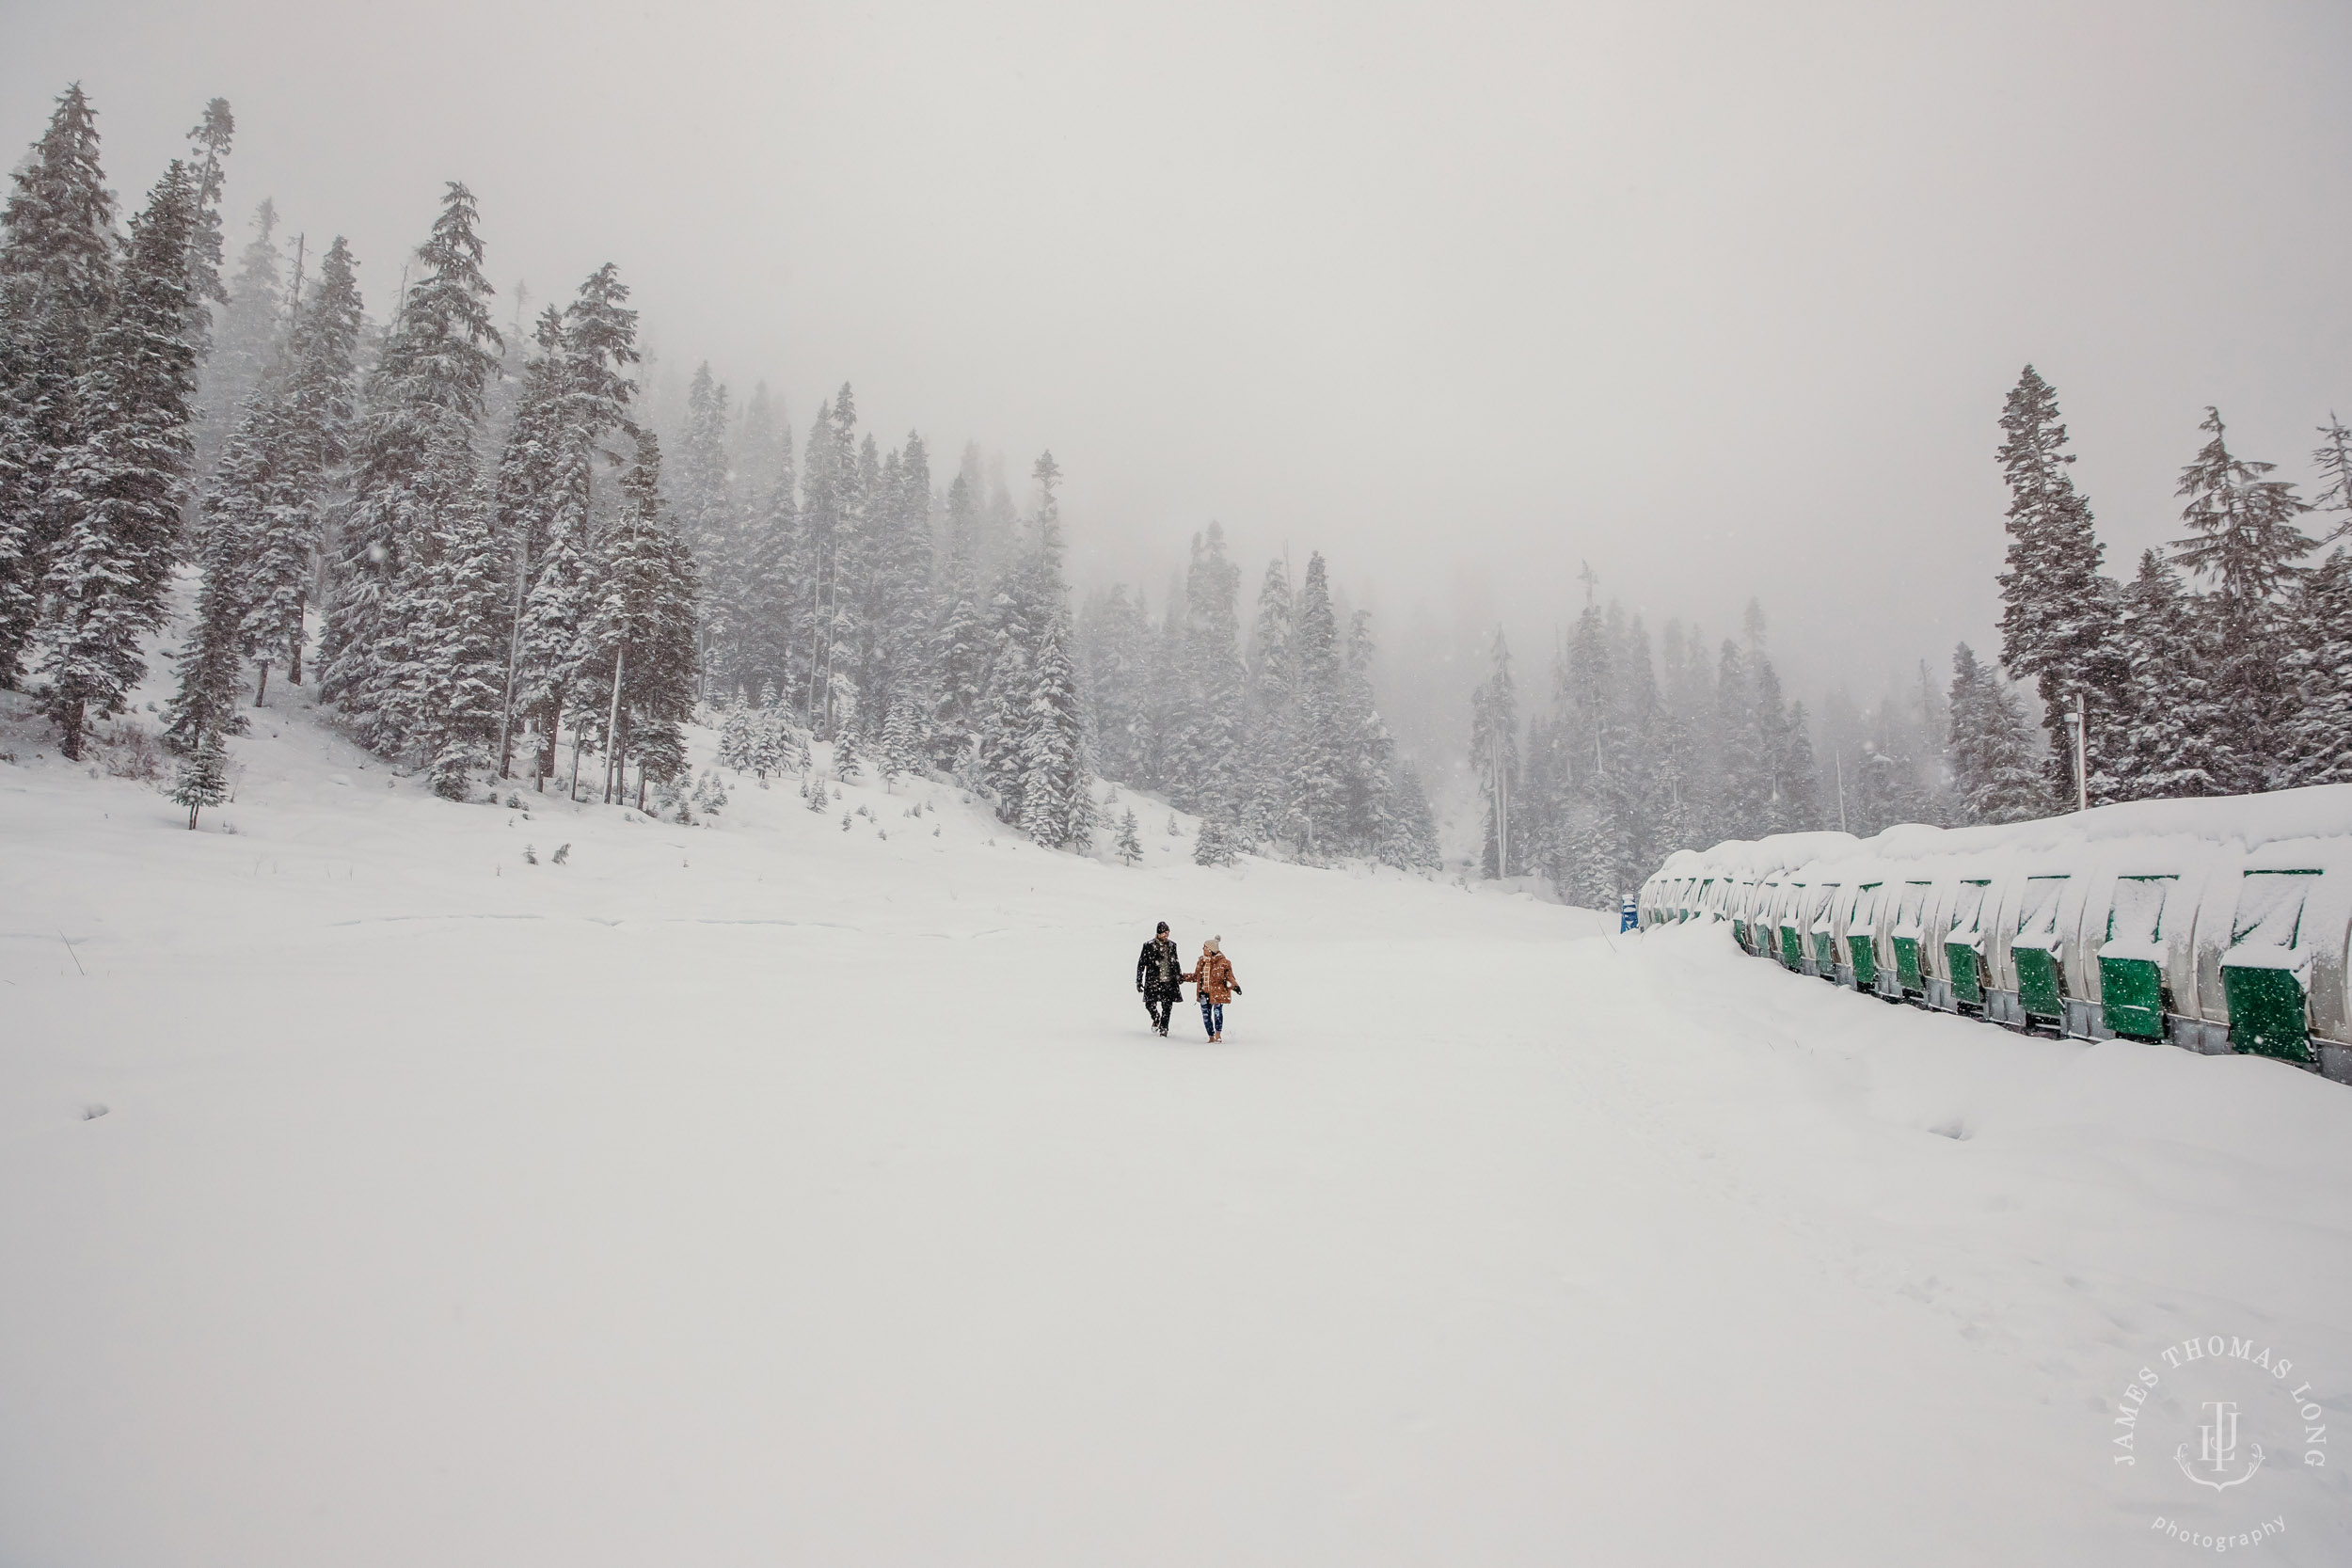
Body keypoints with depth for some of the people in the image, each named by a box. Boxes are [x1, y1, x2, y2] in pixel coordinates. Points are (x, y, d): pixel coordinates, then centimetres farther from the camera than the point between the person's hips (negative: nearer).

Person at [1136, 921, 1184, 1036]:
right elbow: (1141, 964, 1)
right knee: (1150, 1004, -9)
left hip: (1169, 981, 3)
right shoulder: (1149, 946, -2)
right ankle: (1156, 1018, 24)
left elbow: (1176, 962, 22)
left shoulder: (1172, 945, 9)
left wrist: (1179, 976, 18)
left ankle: (1163, 1028, 17)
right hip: (1153, 981, -2)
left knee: (1167, 1007, -1)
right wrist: (1139, 981, -1)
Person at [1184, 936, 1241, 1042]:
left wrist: (1235, 985, -22)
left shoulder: (1223, 962, -7)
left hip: (1217, 992, -6)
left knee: (1217, 1011, -18)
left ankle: (1218, 1034, -2)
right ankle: (1211, 1037, 19)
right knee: (1206, 1015, 6)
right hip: (1204, 992, 6)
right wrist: (1183, 977, 19)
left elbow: (1229, 976, -6)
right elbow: (1196, 976, 21)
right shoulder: (1202, 961, 11)